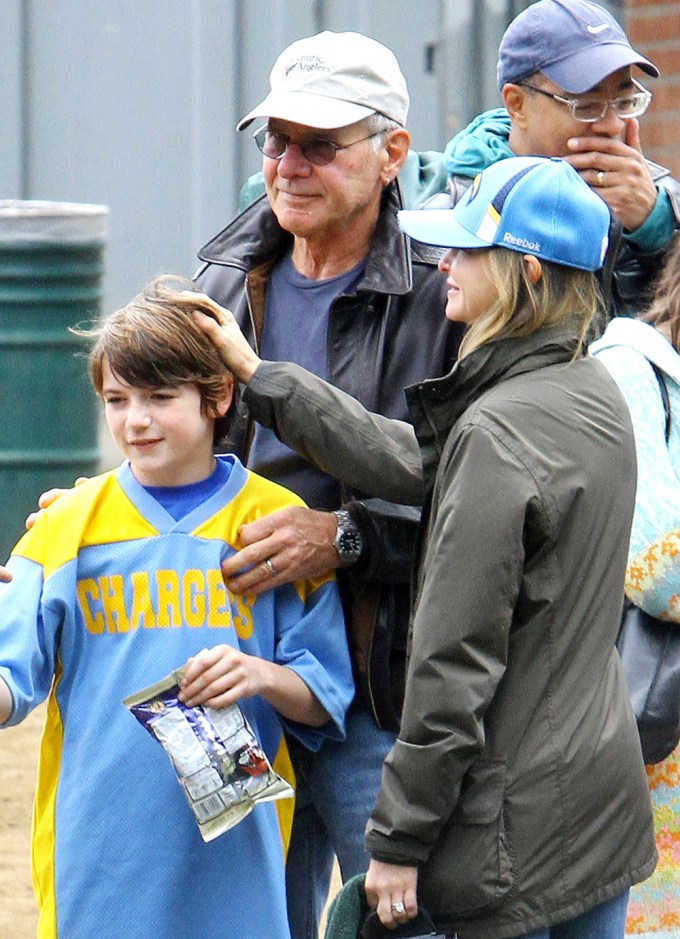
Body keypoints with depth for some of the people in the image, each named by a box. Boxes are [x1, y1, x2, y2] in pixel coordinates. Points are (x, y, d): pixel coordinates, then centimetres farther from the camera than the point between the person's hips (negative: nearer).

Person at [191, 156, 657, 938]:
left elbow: (456, 662, -18)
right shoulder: (596, 397, 7)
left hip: (520, 826, -9)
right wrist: (258, 376, 11)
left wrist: (398, 840, -13)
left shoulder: (499, 429, -19)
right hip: (606, 805, 9)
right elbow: (413, 463, 7)